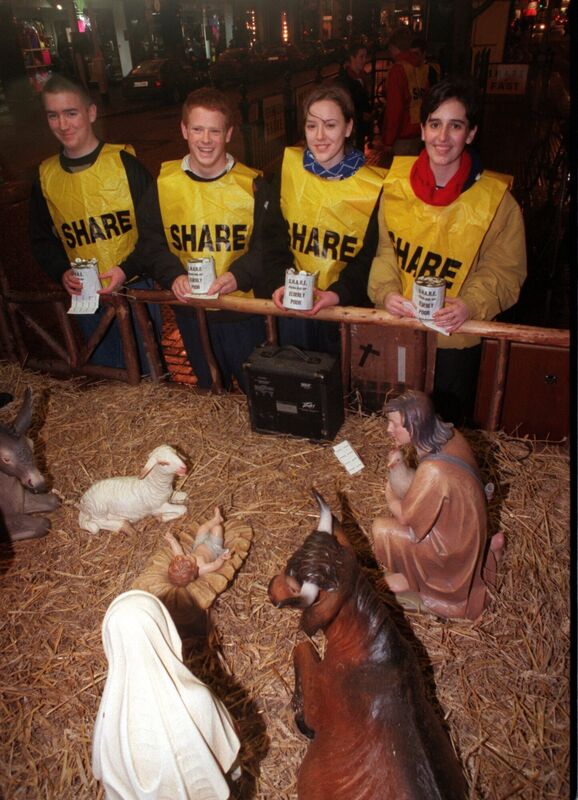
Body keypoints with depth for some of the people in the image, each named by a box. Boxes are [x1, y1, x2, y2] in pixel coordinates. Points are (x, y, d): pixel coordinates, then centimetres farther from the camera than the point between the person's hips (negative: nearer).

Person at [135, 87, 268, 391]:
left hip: (245, 310, -2)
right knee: (208, 389, 24)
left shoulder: (252, 184, -8)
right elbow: (150, 243, 2)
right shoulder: (164, 183, -2)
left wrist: (239, 275, -24)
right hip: (190, 312, 3)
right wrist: (173, 276, -16)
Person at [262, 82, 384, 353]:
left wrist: (338, 294, -24)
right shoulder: (289, 166, -3)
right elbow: (273, 236, -1)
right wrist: (280, 282, -17)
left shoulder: (373, 185, -9)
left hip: (347, 306, -2)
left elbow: (369, 258, -8)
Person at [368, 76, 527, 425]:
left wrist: (471, 305, -26)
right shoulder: (395, 183, -4)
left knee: (448, 422, 17)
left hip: (456, 337, -2)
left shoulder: (496, 199, -11)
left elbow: (505, 270, -8)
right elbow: (382, 247, 0)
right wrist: (386, 291, -18)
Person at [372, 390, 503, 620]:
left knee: (382, 529, -14)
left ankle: (410, 583, 12)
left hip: (454, 545, -8)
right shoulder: (450, 435, -13)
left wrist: (390, 495, -2)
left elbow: (406, 516, -19)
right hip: (467, 524, 8)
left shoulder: (433, 471, -37)